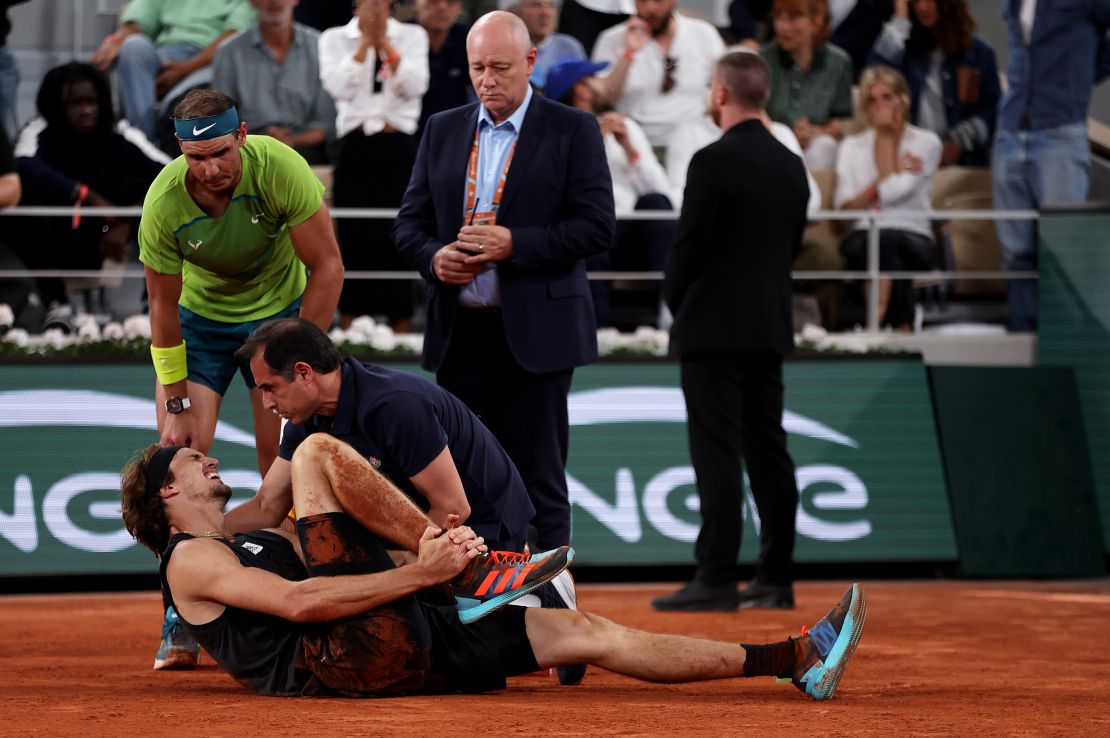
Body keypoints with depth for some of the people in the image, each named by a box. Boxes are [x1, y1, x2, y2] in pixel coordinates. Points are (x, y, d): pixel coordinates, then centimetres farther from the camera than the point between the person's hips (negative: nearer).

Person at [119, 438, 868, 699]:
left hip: (402, 647, 8)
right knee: (318, 452, -13)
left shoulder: (259, 543, 37)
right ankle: (472, 575, -20)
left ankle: (798, 659, -5)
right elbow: (297, 602, -13)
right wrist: (420, 573, -19)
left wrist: (424, 551, 8)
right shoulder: (190, 560, 5)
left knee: (585, 632, -1)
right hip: (339, 660, -8)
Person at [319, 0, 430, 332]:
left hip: (398, 149, 0)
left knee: (399, 242, -1)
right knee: (355, 242, -1)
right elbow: (340, 87, -9)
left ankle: (400, 337, 3)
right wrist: (366, 40, -8)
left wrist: (385, 42, -9)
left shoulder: (412, 36, 9)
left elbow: (415, 87, -5)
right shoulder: (335, 39, 7)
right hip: (355, 148, 0)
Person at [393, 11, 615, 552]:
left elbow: (597, 227, -7)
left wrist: (515, 244, -17)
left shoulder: (572, 131, 0)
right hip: (460, 332, 4)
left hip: (536, 333, -4)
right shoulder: (442, 131, 13)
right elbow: (409, 222, 14)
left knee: (539, 481, -1)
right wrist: (434, 258, -8)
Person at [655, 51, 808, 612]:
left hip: (713, 329, -7)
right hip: (770, 328, 7)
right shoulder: (791, 165, 9)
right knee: (767, 450, 8)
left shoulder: (714, 161, -15)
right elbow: (791, 244, 13)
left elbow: (687, 245, -13)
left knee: (718, 456, -8)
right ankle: (776, 579, 10)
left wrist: (676, 304, 5)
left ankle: (717, 580, -10)